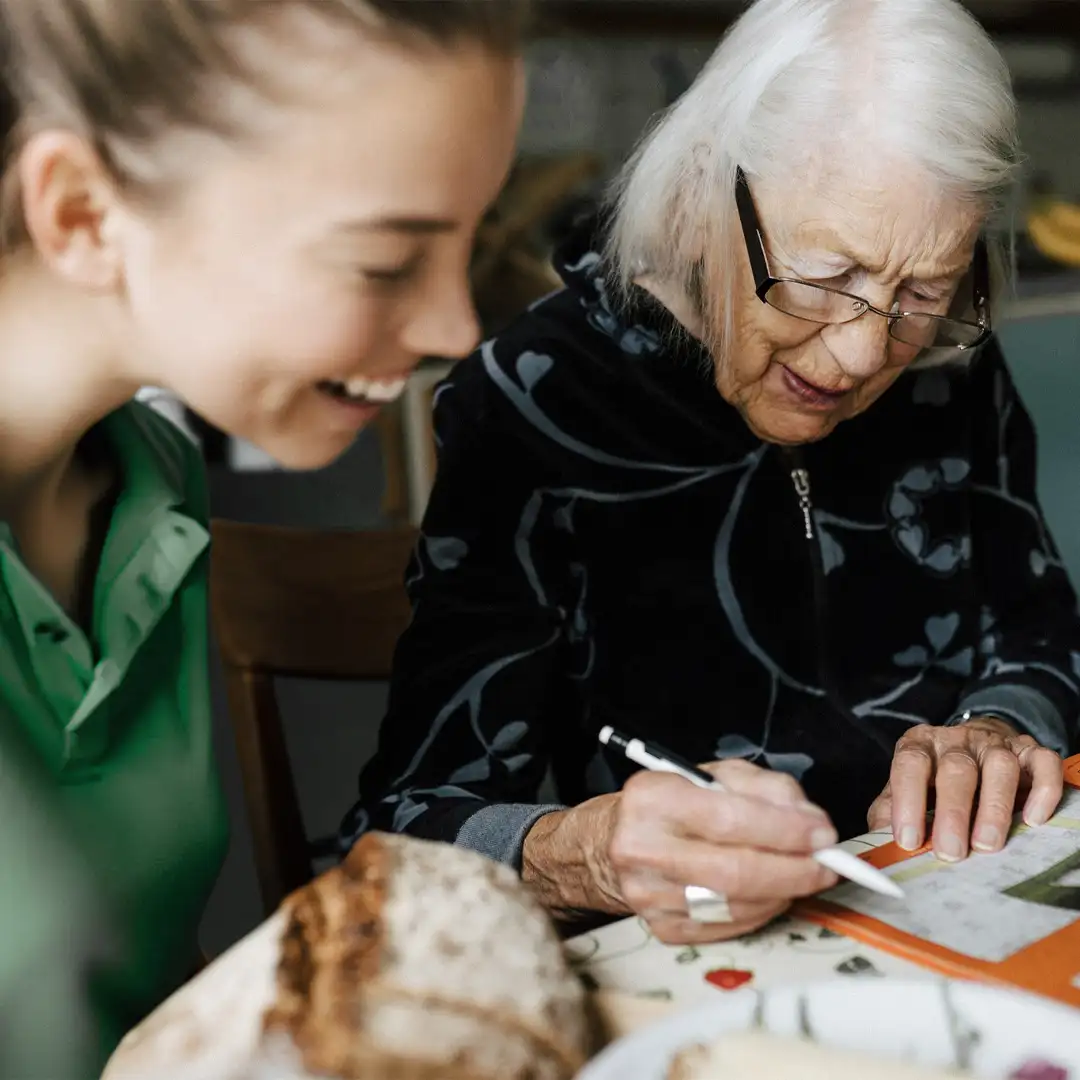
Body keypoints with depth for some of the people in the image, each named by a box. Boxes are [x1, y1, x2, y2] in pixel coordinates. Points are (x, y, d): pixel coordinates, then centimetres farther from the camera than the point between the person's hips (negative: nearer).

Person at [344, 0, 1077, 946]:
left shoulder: (953, 370, -1)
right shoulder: (537, 404, -15)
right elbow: (404, 829, -18)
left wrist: (1002, 732, -9)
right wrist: (574, 858, -38)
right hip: (675, 982, -3)